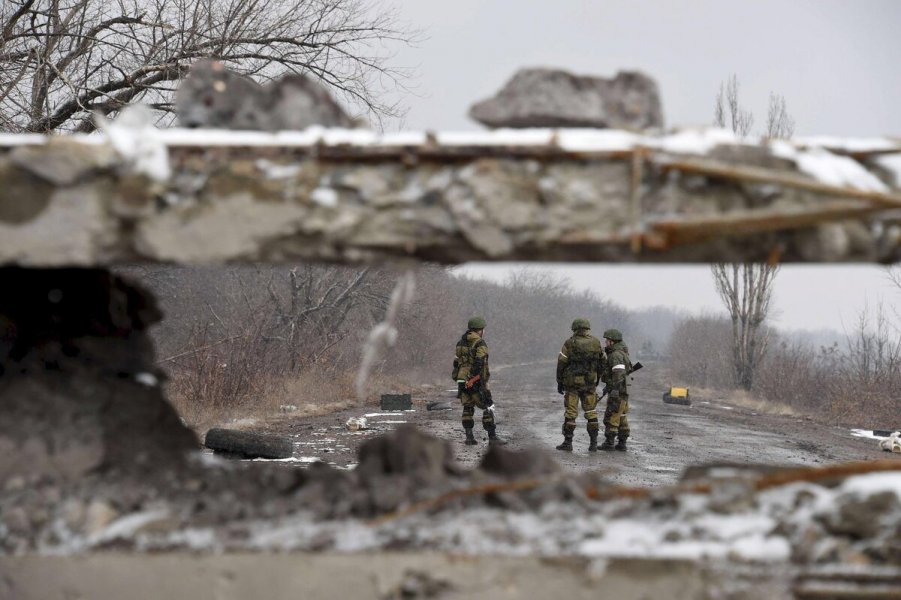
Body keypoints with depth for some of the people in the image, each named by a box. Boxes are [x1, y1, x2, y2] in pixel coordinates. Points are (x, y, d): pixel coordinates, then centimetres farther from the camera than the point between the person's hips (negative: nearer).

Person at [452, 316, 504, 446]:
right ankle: (492, 437, -4)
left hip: (462, 380, 7)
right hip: (476, 381, -7)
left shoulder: (460, 343, 13)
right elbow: (479, 363, -20)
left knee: (467, 408, 11)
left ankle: (469, 437, 7)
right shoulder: (480, 344, -10)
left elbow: (456, 363, 16)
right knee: (488, 407, 0)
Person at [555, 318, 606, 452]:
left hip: (572, 384, -3)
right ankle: (593, 443, 6)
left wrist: (559, 382, 4)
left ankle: (568, 443, 3)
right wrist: (597, 379, 20)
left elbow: (561, 364, -6)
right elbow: (602, 363, 8)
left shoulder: (569, 344, -9)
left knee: (570, 413, 3)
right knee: (591, 412, 9)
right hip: (590, 384, 3)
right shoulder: (596, 343, 1)